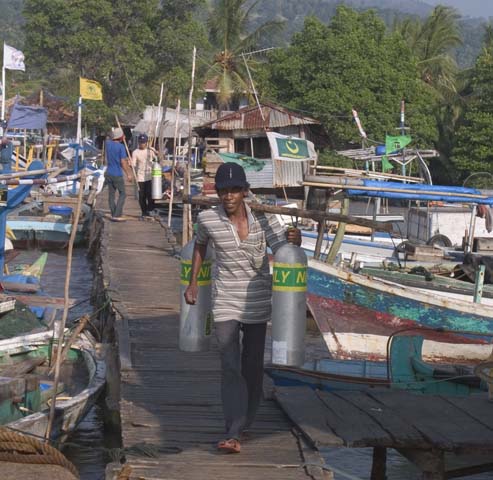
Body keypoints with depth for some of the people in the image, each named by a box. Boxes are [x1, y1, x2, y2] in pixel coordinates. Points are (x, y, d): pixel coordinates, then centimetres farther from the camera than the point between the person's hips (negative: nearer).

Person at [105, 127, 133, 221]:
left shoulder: (108, 143, 2)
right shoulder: (121, 147, -15)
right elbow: (123, 162, -17)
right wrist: (128, 174, -11)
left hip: (109, 174, 6)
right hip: (117, 175, -6)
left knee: (111, 194, 11)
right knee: (122, 194, 3)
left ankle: (113, 214, 14)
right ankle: (117, 215, -5)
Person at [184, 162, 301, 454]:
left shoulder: (262, 218, -11)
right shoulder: (208, 219, -9)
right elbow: (200, 245, 13)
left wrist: (294, 241, -39)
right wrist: (193, 283, 15)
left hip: (257, 300, 1)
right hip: (226, 301, -1)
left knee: (253, 365, 12)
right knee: (230, 366, -11)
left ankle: (245, 421, 32)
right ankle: (234, 434, -17)